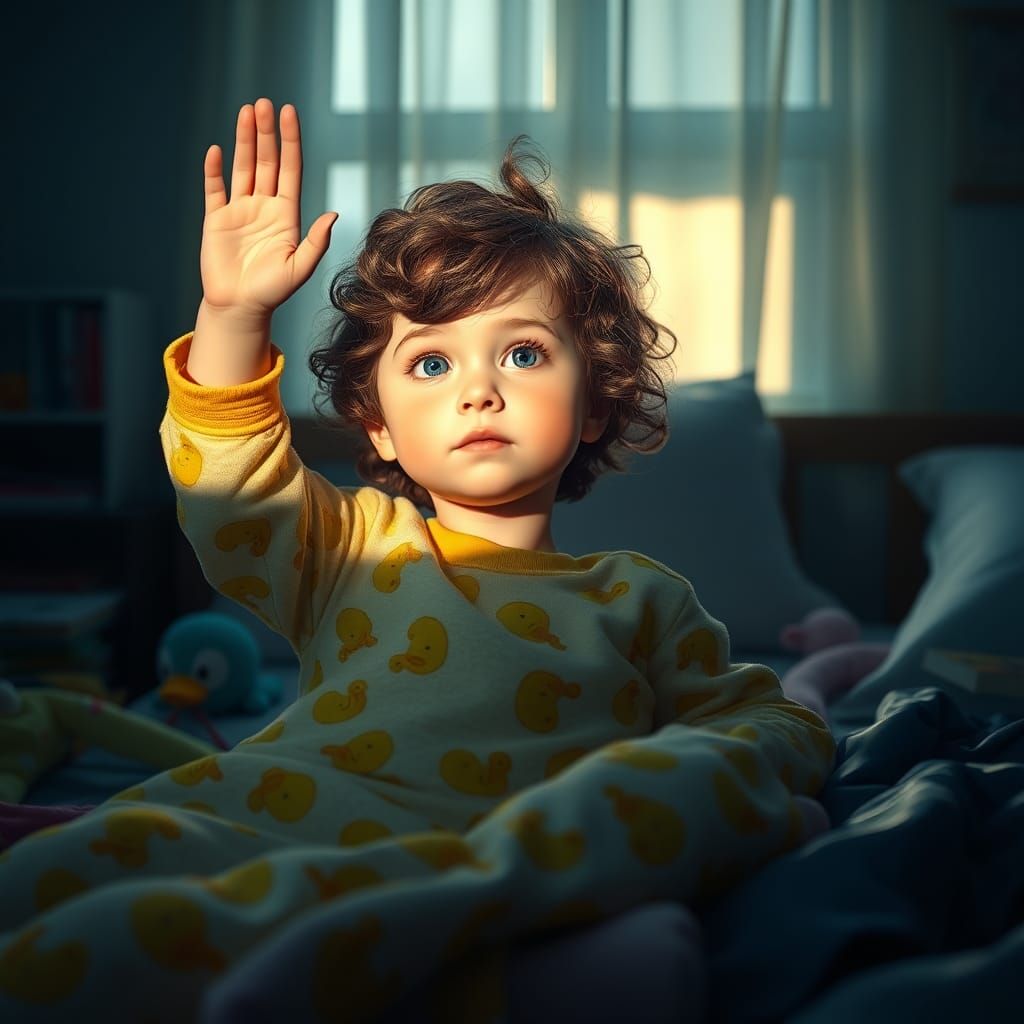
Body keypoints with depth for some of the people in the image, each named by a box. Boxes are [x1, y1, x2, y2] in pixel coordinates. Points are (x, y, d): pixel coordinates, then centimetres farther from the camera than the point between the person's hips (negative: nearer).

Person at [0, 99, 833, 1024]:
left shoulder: (637, 598, 25)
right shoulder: (353, 547, 27)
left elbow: (759, 719, 22)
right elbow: (231, 493, 10)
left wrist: (718, 775, -2)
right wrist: (232, 316, -1)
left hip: (494, 862, 0)